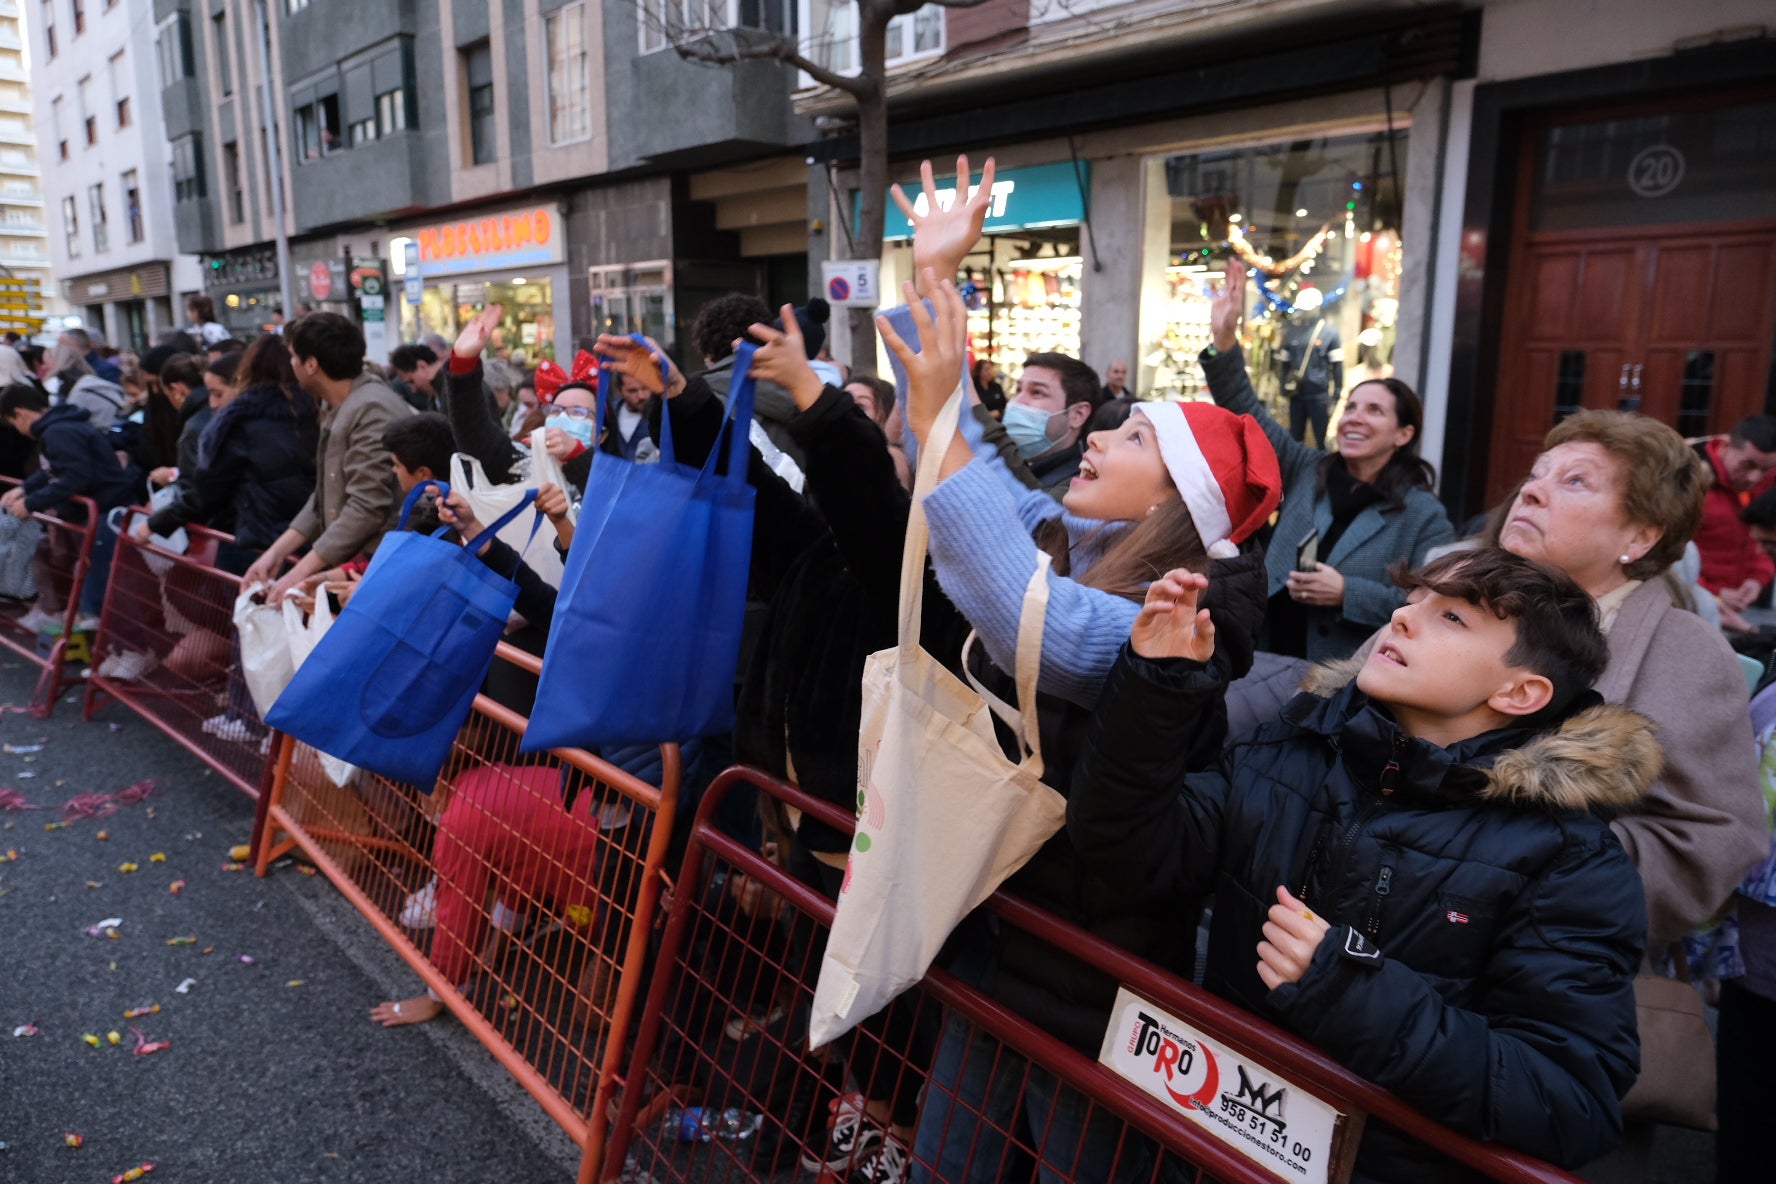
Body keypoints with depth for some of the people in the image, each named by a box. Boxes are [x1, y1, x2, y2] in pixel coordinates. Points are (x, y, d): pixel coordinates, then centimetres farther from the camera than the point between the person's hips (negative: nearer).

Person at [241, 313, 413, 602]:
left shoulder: (372, 410, -17)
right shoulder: (335, 408, 14)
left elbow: (367, 509, -21)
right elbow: (324, 496, 15)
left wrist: (301, 572, -18)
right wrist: (277, 552, 5)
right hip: (344, 561, 8)